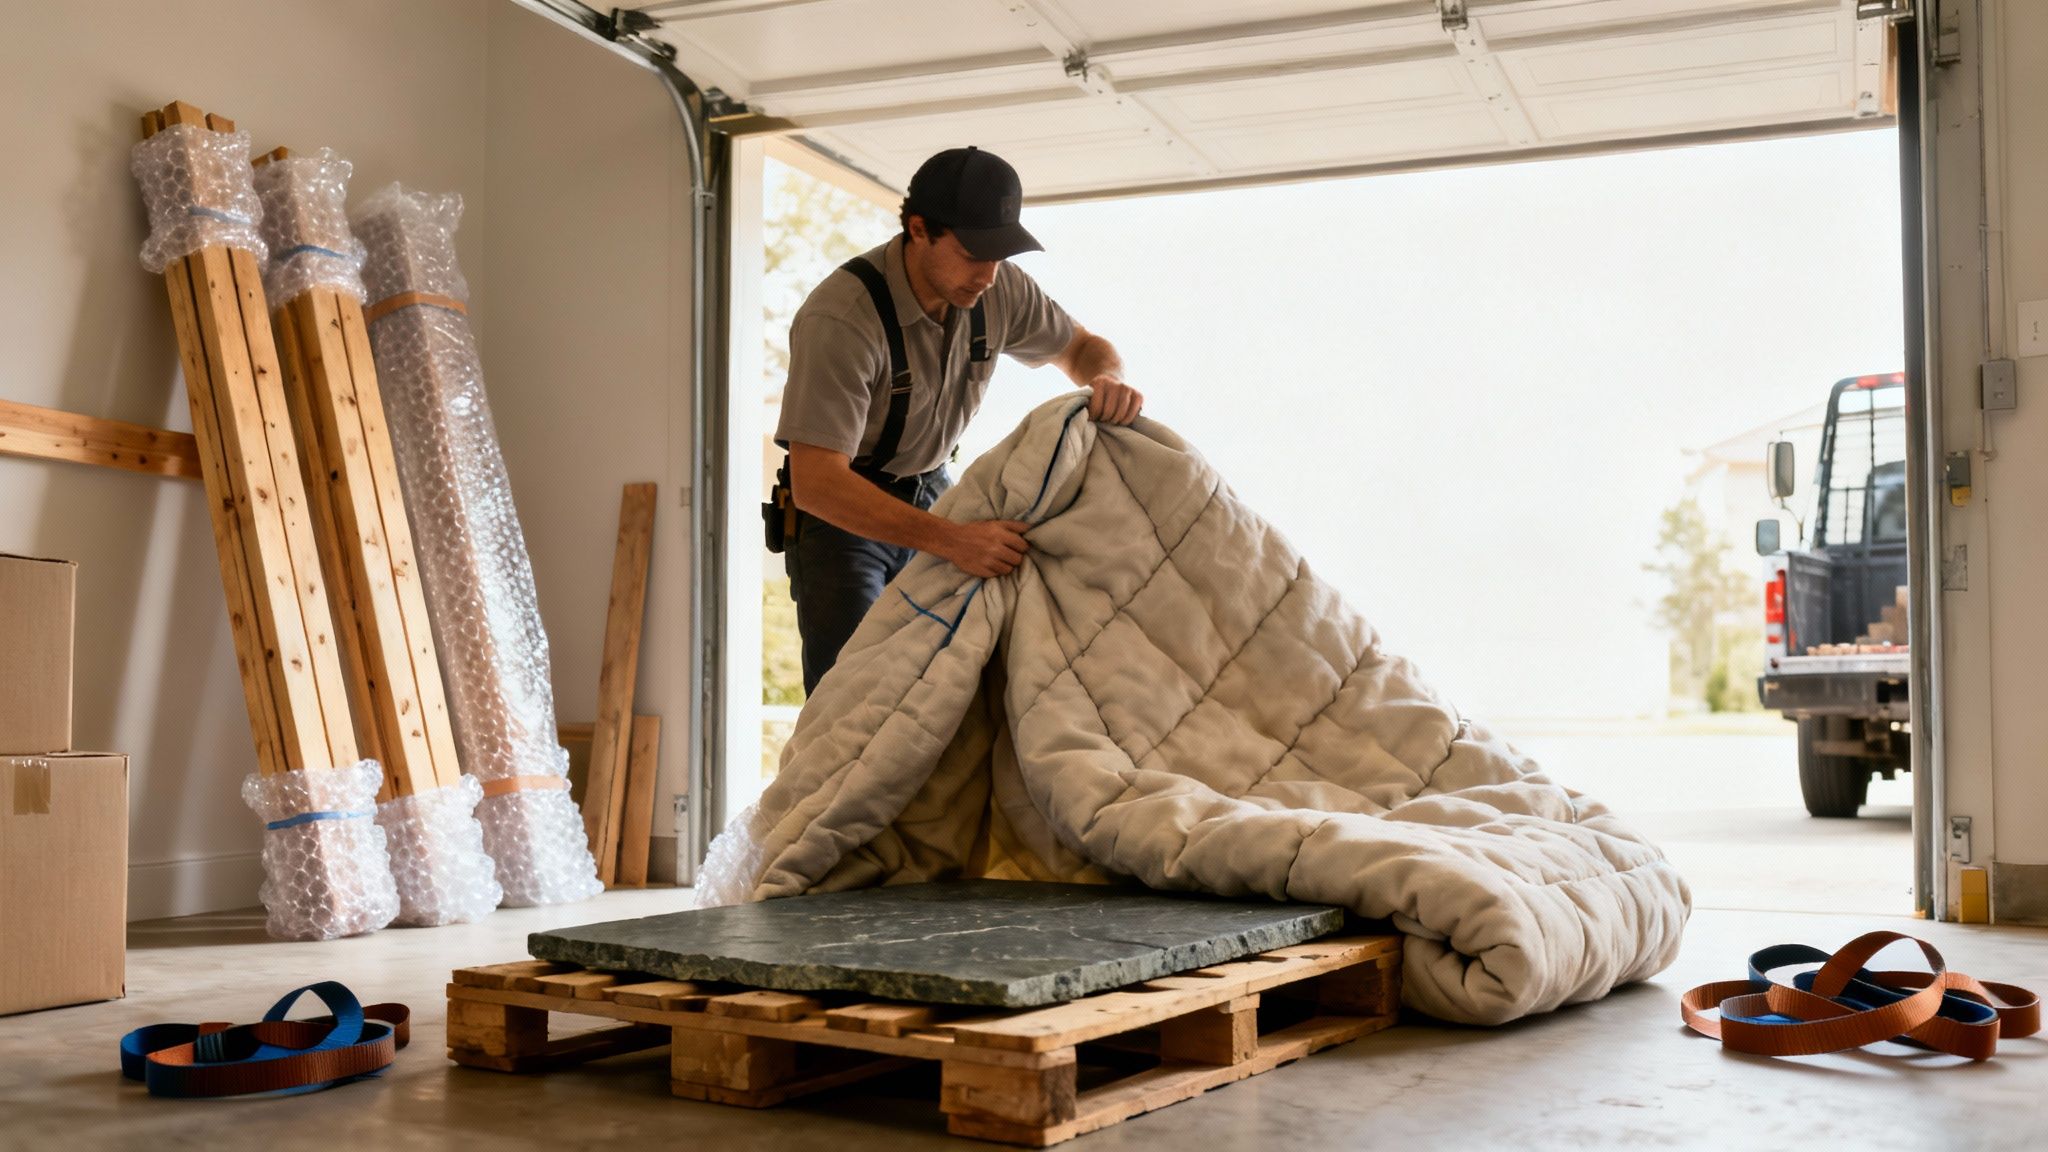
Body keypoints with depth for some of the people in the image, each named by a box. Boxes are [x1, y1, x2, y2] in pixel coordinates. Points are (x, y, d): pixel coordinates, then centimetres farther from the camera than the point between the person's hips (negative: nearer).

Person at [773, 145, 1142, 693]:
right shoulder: (841, 316, -30)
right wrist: (950, 539, -44)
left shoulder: (998, 289, -11)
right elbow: (815, 482, -35)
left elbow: (1080, 346, 8)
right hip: (840, 509, -5)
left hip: (931, 495, 6)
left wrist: (1108, 379, -19)